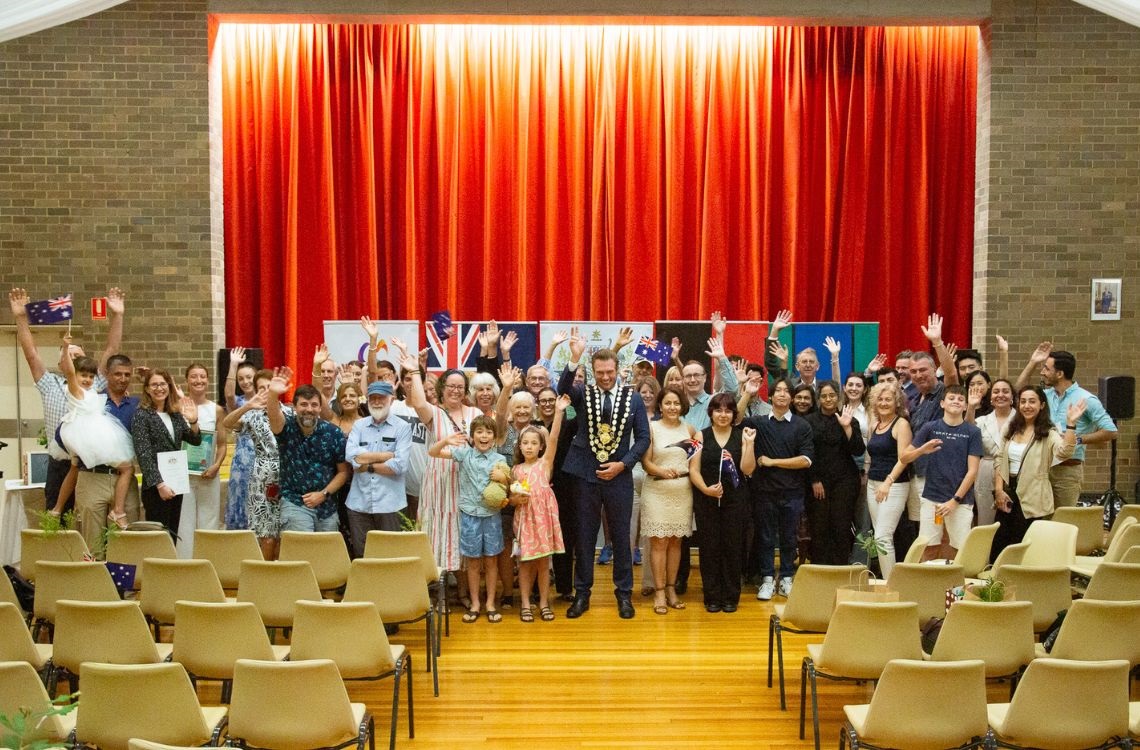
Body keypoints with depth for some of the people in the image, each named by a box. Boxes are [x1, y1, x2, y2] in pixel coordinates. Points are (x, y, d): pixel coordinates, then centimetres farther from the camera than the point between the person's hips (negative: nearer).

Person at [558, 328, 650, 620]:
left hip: (619, 476, 0)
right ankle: (581, 594, 20)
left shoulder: (633, 398, 1)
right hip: (585, 475, 0)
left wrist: (622, 464, -9)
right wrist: (574, 360, -36)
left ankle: (624, 594, 21)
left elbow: (643, 437, 2)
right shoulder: (583, 394, 1)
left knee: (621, 537, 8)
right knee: (584, 537, 8)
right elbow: (563, 388, -21)